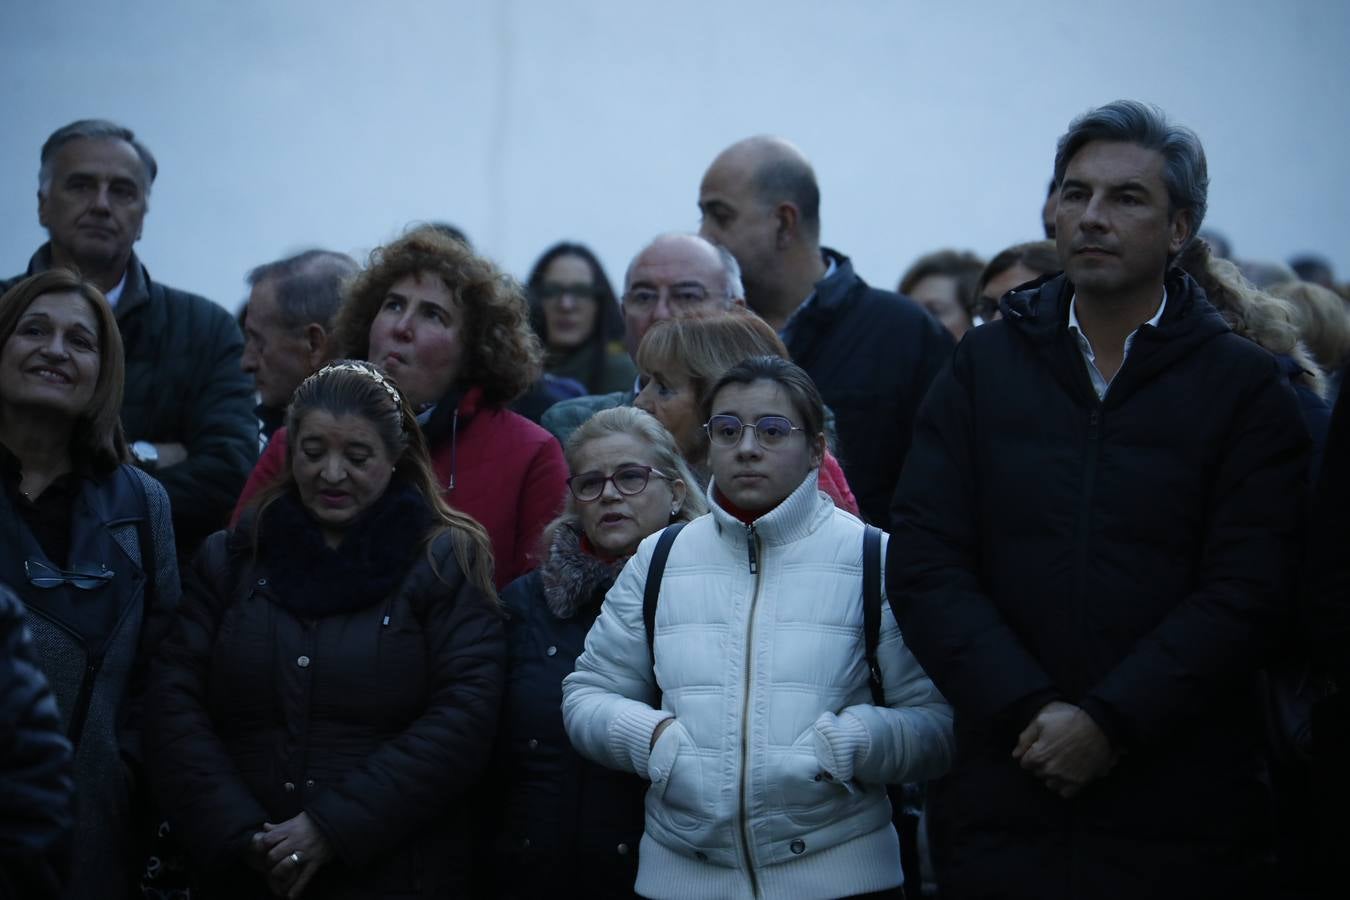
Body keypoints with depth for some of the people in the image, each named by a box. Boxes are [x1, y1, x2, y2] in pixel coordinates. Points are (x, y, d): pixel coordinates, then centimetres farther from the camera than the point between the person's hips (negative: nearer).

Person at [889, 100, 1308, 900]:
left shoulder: (1245, 386, 2)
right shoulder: (983, 367, 8)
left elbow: (1247, 594, -7)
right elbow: (925, 568, 0)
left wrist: (1109, 722, -15)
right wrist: (1027, 710, -12)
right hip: (1005, 798, 2)